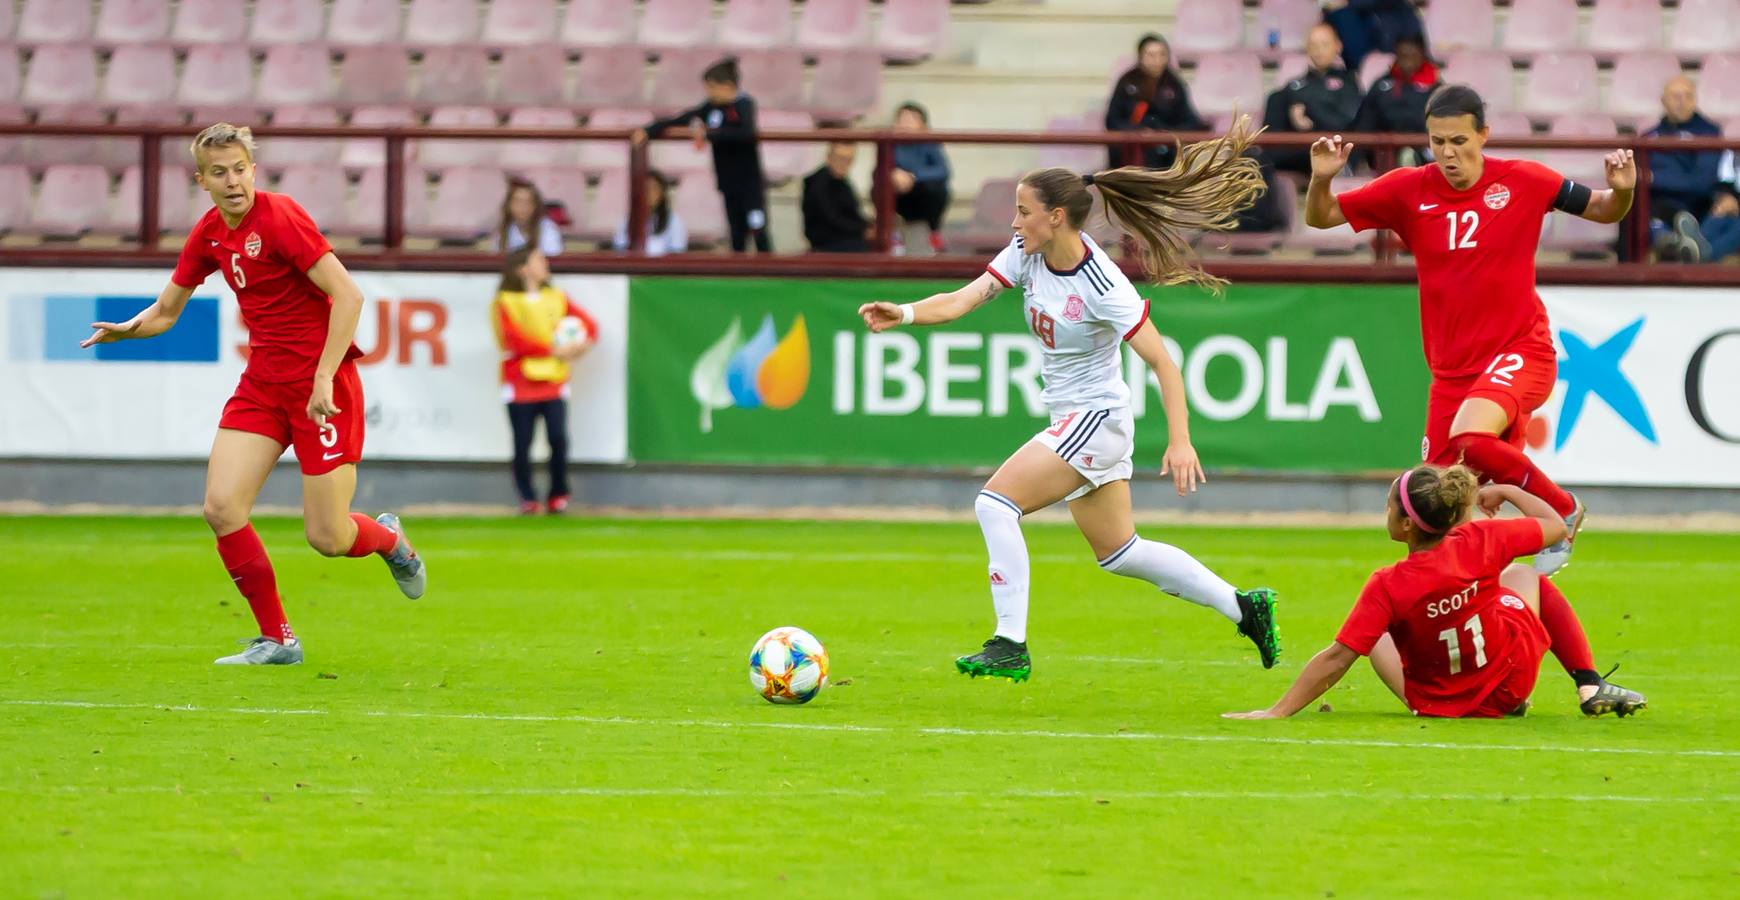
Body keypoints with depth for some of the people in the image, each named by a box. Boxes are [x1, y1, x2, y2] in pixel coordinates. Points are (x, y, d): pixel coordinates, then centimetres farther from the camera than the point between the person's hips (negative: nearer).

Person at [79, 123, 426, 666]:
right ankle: (276, 640, 5)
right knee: (222, 508, -9)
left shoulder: (280, 217, -17)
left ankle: (389, 539, 33)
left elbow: (348, 295, -21)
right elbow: (167, 310, 16)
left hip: (322, 383, -6)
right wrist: (129, 329, -7)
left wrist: (324, 379, -25)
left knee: (327, 537, -5)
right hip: (262, 384, 6)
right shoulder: (208, 234, 5)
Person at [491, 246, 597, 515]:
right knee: (522, 445, -1)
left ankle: (558, 496, 3)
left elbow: (588, 323, 11)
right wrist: (554, 350, -15)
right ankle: (527, 499, 12)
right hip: (521, 385, -3)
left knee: (559, 439, -10)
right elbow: (515, 341, -14)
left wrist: (583, 344, -10)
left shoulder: (556, 297, 12)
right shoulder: (505, 302, -3)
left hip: (553, 383, 3)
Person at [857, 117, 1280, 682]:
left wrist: (1180, 442, -25)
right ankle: (1244, 607, 28)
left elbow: (1162, 362, -20)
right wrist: (905, 314, -26)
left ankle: (1010, 646, -17)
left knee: (996, 503, -18)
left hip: (1097, 418, -9)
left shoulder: (1104, 288, -22)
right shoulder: (1026, 253, -2)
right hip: (1071, 420, 9)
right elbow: (966, 298, -8)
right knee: (1118, 553, 17)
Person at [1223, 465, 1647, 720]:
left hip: (1437, 703, -1)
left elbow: (1337, 658, -29)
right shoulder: (1480, 543, -23)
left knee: (1376, 636, 27)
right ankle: (1590, 686, 25)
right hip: (1514, 679, 1)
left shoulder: (1388, 587, -30)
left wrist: (1278, 711, -26)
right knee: (1525, 576, 30)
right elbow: (1554, 526, -7)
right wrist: (1506, 491, 9)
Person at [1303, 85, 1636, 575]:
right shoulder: (1408, 190, -1)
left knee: (1471, 438, -30)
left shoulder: (1523, 182, -5)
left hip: (1520, 351, -4)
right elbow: (1321, 217, 4)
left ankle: (1563, 511, -8)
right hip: (1451, 367, 4)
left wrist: (1621, 191, -16)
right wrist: (1321, 180, -17)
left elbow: (1603, 211, 6)